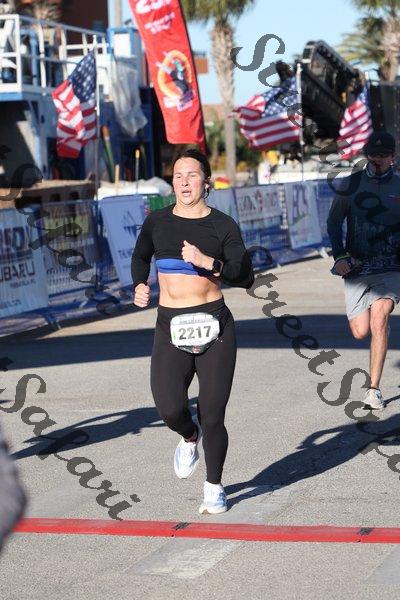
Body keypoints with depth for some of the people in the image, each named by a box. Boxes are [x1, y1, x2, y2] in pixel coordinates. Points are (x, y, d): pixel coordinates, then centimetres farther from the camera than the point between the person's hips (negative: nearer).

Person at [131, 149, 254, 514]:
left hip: (214, 326, -1)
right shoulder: (157, 222, 7)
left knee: (212, 418, -1)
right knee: (170, 409, -19)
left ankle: (214, 488, 22)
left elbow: (246, 277, -7)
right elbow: (140, 256, 27)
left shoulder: (222, 225, 0)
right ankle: (190, 438, 19)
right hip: (170, 328, 1)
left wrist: (208, 262, -20)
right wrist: (139, 286, 9)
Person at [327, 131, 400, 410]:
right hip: (357, 266, 1)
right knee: (360, 331, -4)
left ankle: (374, 389, -15)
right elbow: (334, 222, 9)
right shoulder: (351, 185, 5)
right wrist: (339, 256, -2)